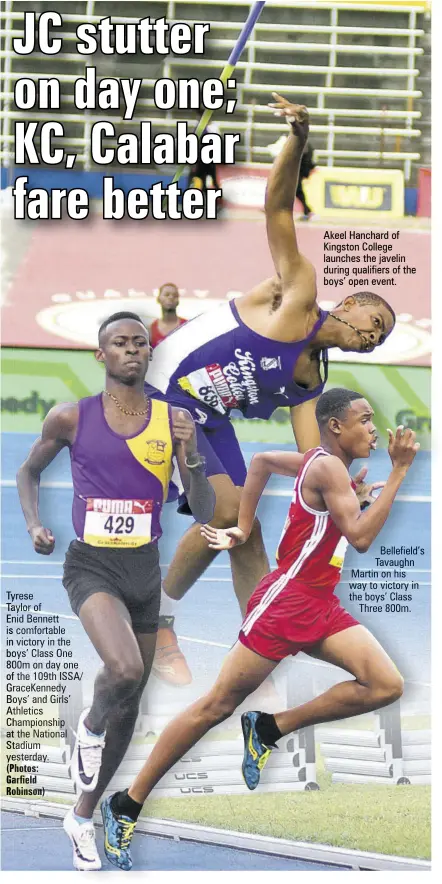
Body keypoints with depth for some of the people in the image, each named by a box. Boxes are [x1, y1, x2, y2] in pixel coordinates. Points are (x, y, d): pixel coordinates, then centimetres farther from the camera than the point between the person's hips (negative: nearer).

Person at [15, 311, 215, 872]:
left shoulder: (173, 420, 0)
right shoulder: (71, 418, -4)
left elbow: (203, 512, 1)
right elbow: (29, 471, 14)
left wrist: (190, 455, -16)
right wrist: (33, 525, -2)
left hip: (145, 568, 4)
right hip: (91, 565, -4)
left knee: (129, 705, 12)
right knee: (125, 669, -30)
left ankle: (83, 816, 32)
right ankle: (90, 727, 6)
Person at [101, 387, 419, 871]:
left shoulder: (324, 462, 12)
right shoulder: (328, 467, -15)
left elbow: (262, 460, 26)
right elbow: (361, 537, -25)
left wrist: (243, 526, 23)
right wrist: (399, 471, -25)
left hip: (322, 605, 9)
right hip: (284, 600, -9)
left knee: (386, 685, -10)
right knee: (218, 705, -5)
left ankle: (270, 729, 1)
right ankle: (126, 804, 4)